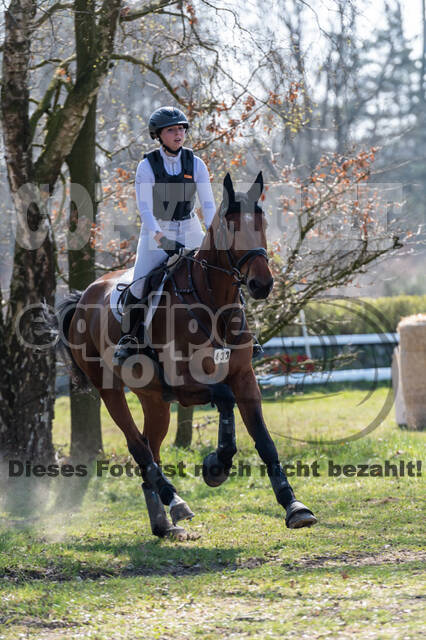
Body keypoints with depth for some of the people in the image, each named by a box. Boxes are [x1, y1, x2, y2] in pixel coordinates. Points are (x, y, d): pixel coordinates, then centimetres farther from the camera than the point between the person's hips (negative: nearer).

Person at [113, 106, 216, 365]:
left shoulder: (195, 164, 0)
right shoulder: (147, 166, -7)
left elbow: (208, 204, -3)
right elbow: (144, 208, -14)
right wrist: (159, 236, -30)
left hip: (190, 231, 2)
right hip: (156, 231, -2)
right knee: (140, 285, -14)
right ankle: (127, 337, 6)